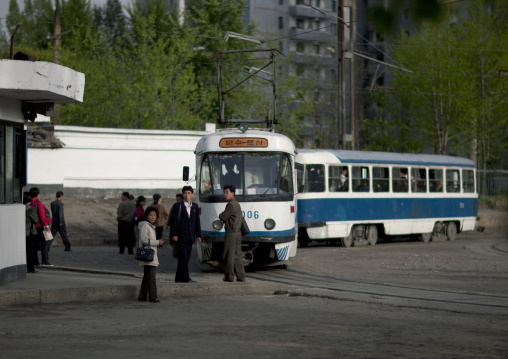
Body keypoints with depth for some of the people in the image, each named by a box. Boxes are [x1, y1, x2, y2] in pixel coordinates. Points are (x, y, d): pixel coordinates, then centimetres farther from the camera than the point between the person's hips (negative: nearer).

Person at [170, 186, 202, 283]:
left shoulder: (195, 206, 14)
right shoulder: (178, 206, -2)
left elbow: (197, 221, 16)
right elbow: (174, 221, -4)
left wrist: (198, 234, 10)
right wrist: (174, 234, -11)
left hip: (190, 237, 6)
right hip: (181, 236, -6)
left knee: (186, 258, 7)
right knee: (183, 257, -8)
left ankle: (179, 278, 13)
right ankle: (185, 278, -8)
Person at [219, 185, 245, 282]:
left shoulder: (231, 205, -14)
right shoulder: (237, 204, 18)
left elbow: (222, 217, -13)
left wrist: (220, 215, 8)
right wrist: (223, 216, 4)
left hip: (231, 233, -9)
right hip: (238, 233, 9)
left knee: (228, 256, -3)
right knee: (237, 256, 9)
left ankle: (229, 277, -1)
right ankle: (241, 277, 8)